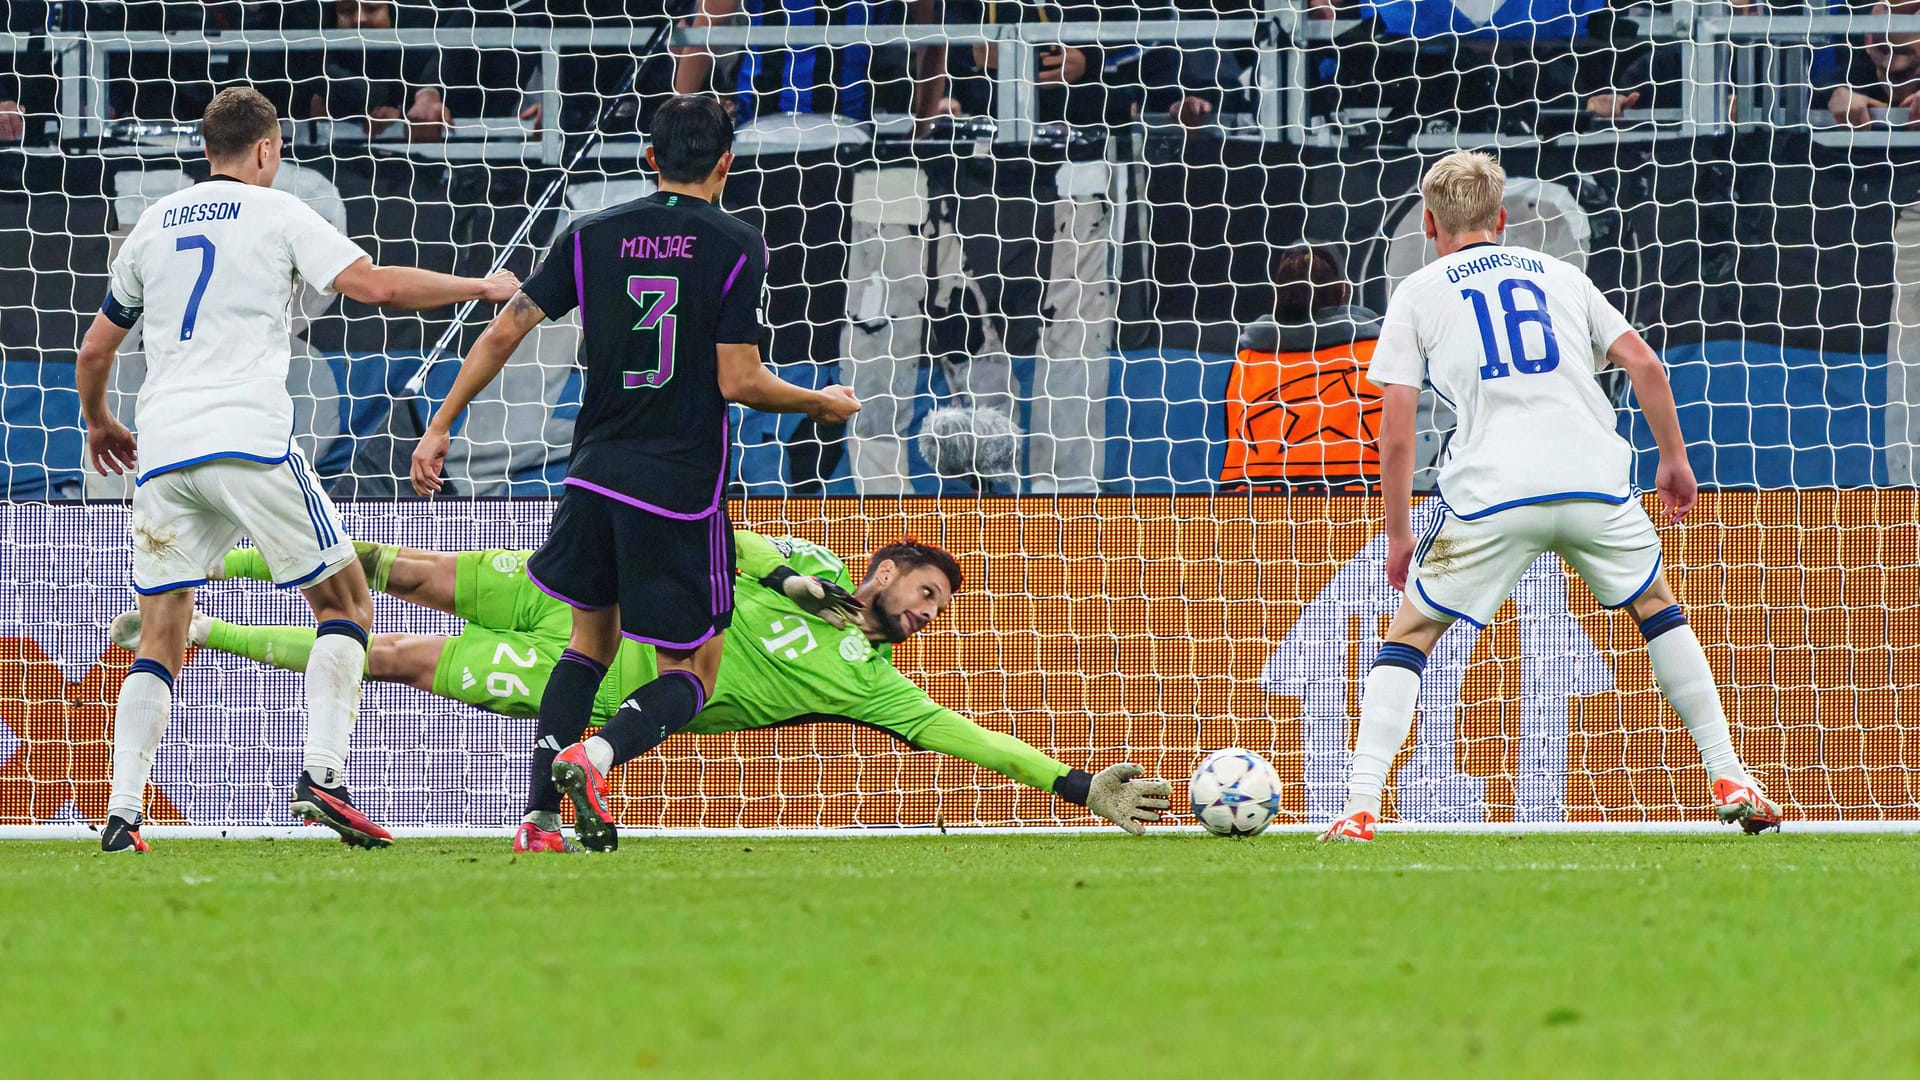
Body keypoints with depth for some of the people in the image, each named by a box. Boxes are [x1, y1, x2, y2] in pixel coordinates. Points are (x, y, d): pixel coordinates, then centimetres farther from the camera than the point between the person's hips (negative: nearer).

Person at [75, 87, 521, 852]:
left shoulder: (152, 225, 20)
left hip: (162, 449, 4)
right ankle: (322, 773, -11)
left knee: (162, 639, 9)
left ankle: (121, 812, -7)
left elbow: (94, 350, 27)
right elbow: (375, 285, -6)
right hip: (248, 441, -4)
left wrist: (98, 422, 46)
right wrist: (480, 286, 7)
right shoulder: (277, 214, 5)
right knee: (345, 602, 7)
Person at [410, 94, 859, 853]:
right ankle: (595, 755, -22)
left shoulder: (593, 237, 5)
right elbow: (739, 382, -11)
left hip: (596, 476, 4)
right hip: (682, 486, -4)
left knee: (590, 639, 23)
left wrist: (441, 426, 12)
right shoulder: (735, 247, -7)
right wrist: (823, 405, 7)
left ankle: (541, 811, 9)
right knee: (692, 670, 6)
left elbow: (506, 331, 3)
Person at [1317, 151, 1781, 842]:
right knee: (1658, 607, 25)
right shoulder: (1558, 275, 22)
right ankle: (1731, 781, 19)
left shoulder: (1418, 293, 14)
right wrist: (1674, 459, 24)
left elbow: (1396, 431, 6)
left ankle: (1360, 808, -2)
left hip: (1491, 494, -2)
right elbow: (1643, 363, 13)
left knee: (1410, 634, 11)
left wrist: (1398, 534, 13)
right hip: (1594, 481, 2)